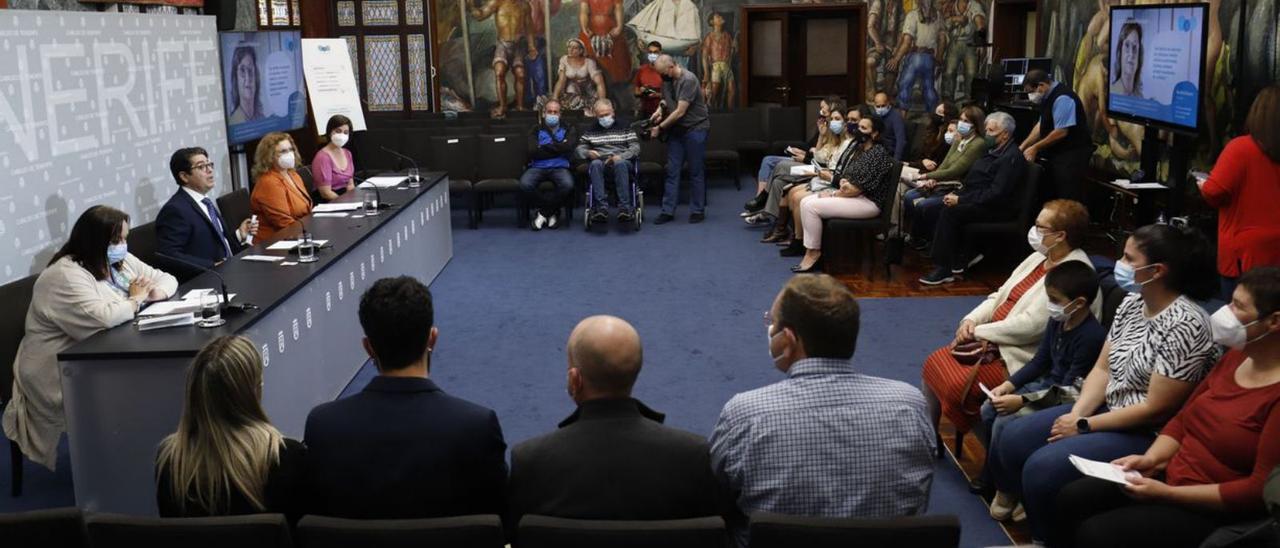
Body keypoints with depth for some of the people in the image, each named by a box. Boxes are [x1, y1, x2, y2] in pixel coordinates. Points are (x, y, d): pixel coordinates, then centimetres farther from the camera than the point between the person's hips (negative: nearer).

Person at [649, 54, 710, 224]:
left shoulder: (688, 80, -20)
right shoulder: (667, 79, 3)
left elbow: (680, 112, -22)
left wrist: (660, 128, -17)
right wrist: (660, 110, -4)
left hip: (695, 129, -7)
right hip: (676, 129, 7)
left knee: (696, 171, 1)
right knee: (672, 171, 3)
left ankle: (698, 210, 10)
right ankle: (668, 211, 5)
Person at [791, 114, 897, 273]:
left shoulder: (878, 154, -14)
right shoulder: (858, 149, 14)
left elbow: (859, 188, -19)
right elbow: (844, 175, 17)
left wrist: (833, 195, -11)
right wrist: (843, 182, -7)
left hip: (868, 202, -9)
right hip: (853, 195, 10)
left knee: (811, 206, -20)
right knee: (805, 201, -3)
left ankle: (813, 253, -10)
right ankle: (810, 249, -4)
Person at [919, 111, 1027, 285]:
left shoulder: (1011, 158, -14)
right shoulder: (993, 151, 17)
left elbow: (996, 194, -22)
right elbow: (973, 180, 23)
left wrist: (961, 200, -21)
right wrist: (957, 193, 4)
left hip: (995, 208, -10)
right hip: (978, 202, 10)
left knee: (950, 212, -26)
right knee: (942, 208, -11)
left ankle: (943, 270, -22)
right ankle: (959, 260, -4)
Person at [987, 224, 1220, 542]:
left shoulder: (1185, 325, -24)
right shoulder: (1132, 303, 2)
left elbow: (1156, 409, -23)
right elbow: (1102, 369, 6)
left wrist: (1084, 426, -16)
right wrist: (1076, 414, -10)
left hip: (1148, 435, -9)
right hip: (1106, 409, 9)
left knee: (1042, 467, -21)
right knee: (1012, 439, 1)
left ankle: (1048, 537, 4)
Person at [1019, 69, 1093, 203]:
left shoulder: (1062, 98, -21)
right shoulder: (1049, 96, 9)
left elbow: (1061, 132, -22)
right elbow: (1041, 125, 13)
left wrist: (1035, 148, -13)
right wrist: (1023, 146, 5)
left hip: (1071, 156, -10)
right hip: (1057, 154, 10)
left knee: (1069, 202, -9)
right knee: (1049, 197, 15)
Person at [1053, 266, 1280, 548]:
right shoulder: (1236, 356, 6)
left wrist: (1167, 494, -20)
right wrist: (1151, 459, -4)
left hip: (1214, 511, -8)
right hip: (1171, 476, 9)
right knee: (1071, 498, -2)